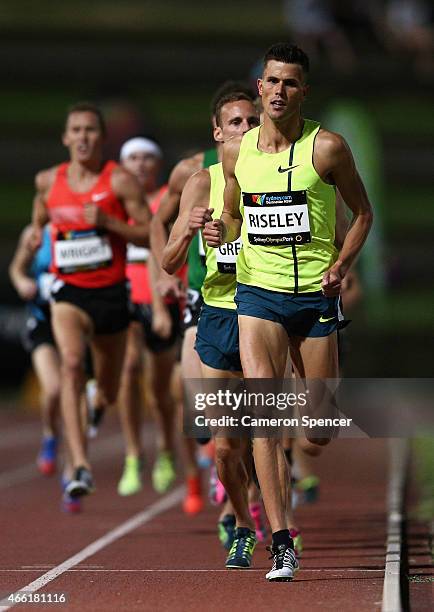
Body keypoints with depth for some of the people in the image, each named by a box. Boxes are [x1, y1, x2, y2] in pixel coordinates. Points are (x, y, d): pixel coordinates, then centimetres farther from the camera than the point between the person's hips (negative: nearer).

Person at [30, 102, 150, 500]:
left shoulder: (121, 181, -6)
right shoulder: (48, 181, 4)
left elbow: (150, 235, -8)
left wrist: (106, 222, -19)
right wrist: (37, 231, 5)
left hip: (111, 292, 0)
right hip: (68, 291, 0)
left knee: (109, 393, 14)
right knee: (71, 362, -29)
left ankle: (98, 404, 57)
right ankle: (80, 467, -35)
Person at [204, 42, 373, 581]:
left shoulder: (327, 147, -5)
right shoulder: (236, 152, 3)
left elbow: (362, 212, 7)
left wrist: (341, 265, -8)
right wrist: (220, 231, -5)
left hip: (315, 295, -1)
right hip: (257, 294, 1)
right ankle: (280, 542, -18)